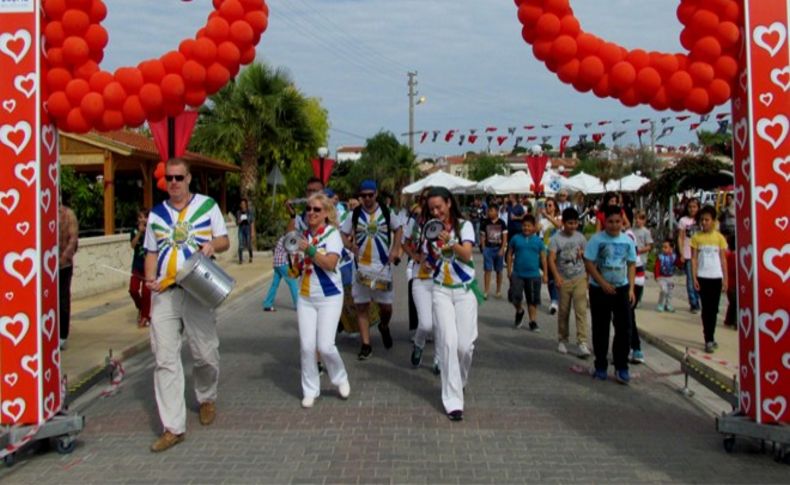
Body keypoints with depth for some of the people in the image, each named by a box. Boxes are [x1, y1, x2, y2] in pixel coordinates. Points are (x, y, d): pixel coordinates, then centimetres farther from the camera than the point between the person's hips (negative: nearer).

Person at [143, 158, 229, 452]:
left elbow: (224, 241, 6)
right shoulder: (156, 214, 13)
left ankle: (207, 398, 36)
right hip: (164, 294, 2)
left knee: (205, 354, 5)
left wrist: (213, 244, -17)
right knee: (165, 360, -4)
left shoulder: (207, 206, 5)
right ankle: (173, 427, 0)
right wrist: (149, 279, -2)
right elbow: (151, 252, 16)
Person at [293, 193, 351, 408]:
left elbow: (330, 264, -21)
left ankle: (341, 378, 20)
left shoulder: (332, 234, -8)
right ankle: (310, 390, 15)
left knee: (325, 346, -9)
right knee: (306, 346, 0)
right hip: (305, 297, 5)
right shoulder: (303, 235, 8)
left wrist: (309, 250, -27)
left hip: (329, 297, -5)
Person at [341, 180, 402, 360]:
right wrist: (351, 245, -18)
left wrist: (395, 250, 2)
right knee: (361, 306, 1)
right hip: (361, 266, 0)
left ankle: (384, 326, 37)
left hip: (383, 265, 0)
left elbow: (398, 229, 14)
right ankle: (366, 345, 8)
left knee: (386, 306, 3)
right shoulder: (355, 214, 1)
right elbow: (343, 235, 2)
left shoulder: (386, 212, 2)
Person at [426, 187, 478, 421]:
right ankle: (453, 400, -6)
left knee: (465, 344, -3)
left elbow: (467, 254, -18)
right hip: (441, 290, 1)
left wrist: (451, 242, -34)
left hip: (465, 289, -1)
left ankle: (459, 381, 29)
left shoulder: (464, 225, -3)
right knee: (448, 342, -10)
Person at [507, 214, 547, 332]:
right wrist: (509, 271, 2)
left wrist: (545, 274, 3)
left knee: (532, 300, 8)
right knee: (514, 296, -10)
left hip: (533, 275, 1)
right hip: (517, 274, -1)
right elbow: (510, 254, 5)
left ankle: (533, 322, 21)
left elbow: (543, 258, 5)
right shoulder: (516, 238, -1)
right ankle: (519, 311, 22)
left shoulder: (538, 241, 1)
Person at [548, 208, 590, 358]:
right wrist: (556, 276, -29)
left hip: (579, 279, 1)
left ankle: (582, 343, -10)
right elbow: (551, 259, -15)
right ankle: (563, 340, 25)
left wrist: (583, 254, -7)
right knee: (563, 312, 9)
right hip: (563, 280, -1)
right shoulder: (556, 238, -6)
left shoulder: (580, 237, 4)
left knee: (581, 310, -8)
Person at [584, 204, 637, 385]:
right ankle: (600, 366, 18)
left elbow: (632, 265, 7)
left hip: (622, 288, 2)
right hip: (599, 289, -2)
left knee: (624, 328, -2)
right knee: (600, 329, 6)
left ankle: (621, 367, 7)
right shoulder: (596, 239, -9)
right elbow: (589, 263, -10)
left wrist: (631, 288, -1)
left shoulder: (628, 240, 2)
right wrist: (603, 284, -16)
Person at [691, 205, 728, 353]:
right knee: (706, 309, 0)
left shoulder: (719, 237, 2)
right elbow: (694, 259, 0)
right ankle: (709, 340, 2)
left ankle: (710, 337, 20)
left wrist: (725, 279, 1)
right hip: (702, 277, -1)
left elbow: (723, 259, 4)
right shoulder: (696, 237, 0)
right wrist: (694, 277, -7)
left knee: (714, 309, 8)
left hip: (716, 277, 1)